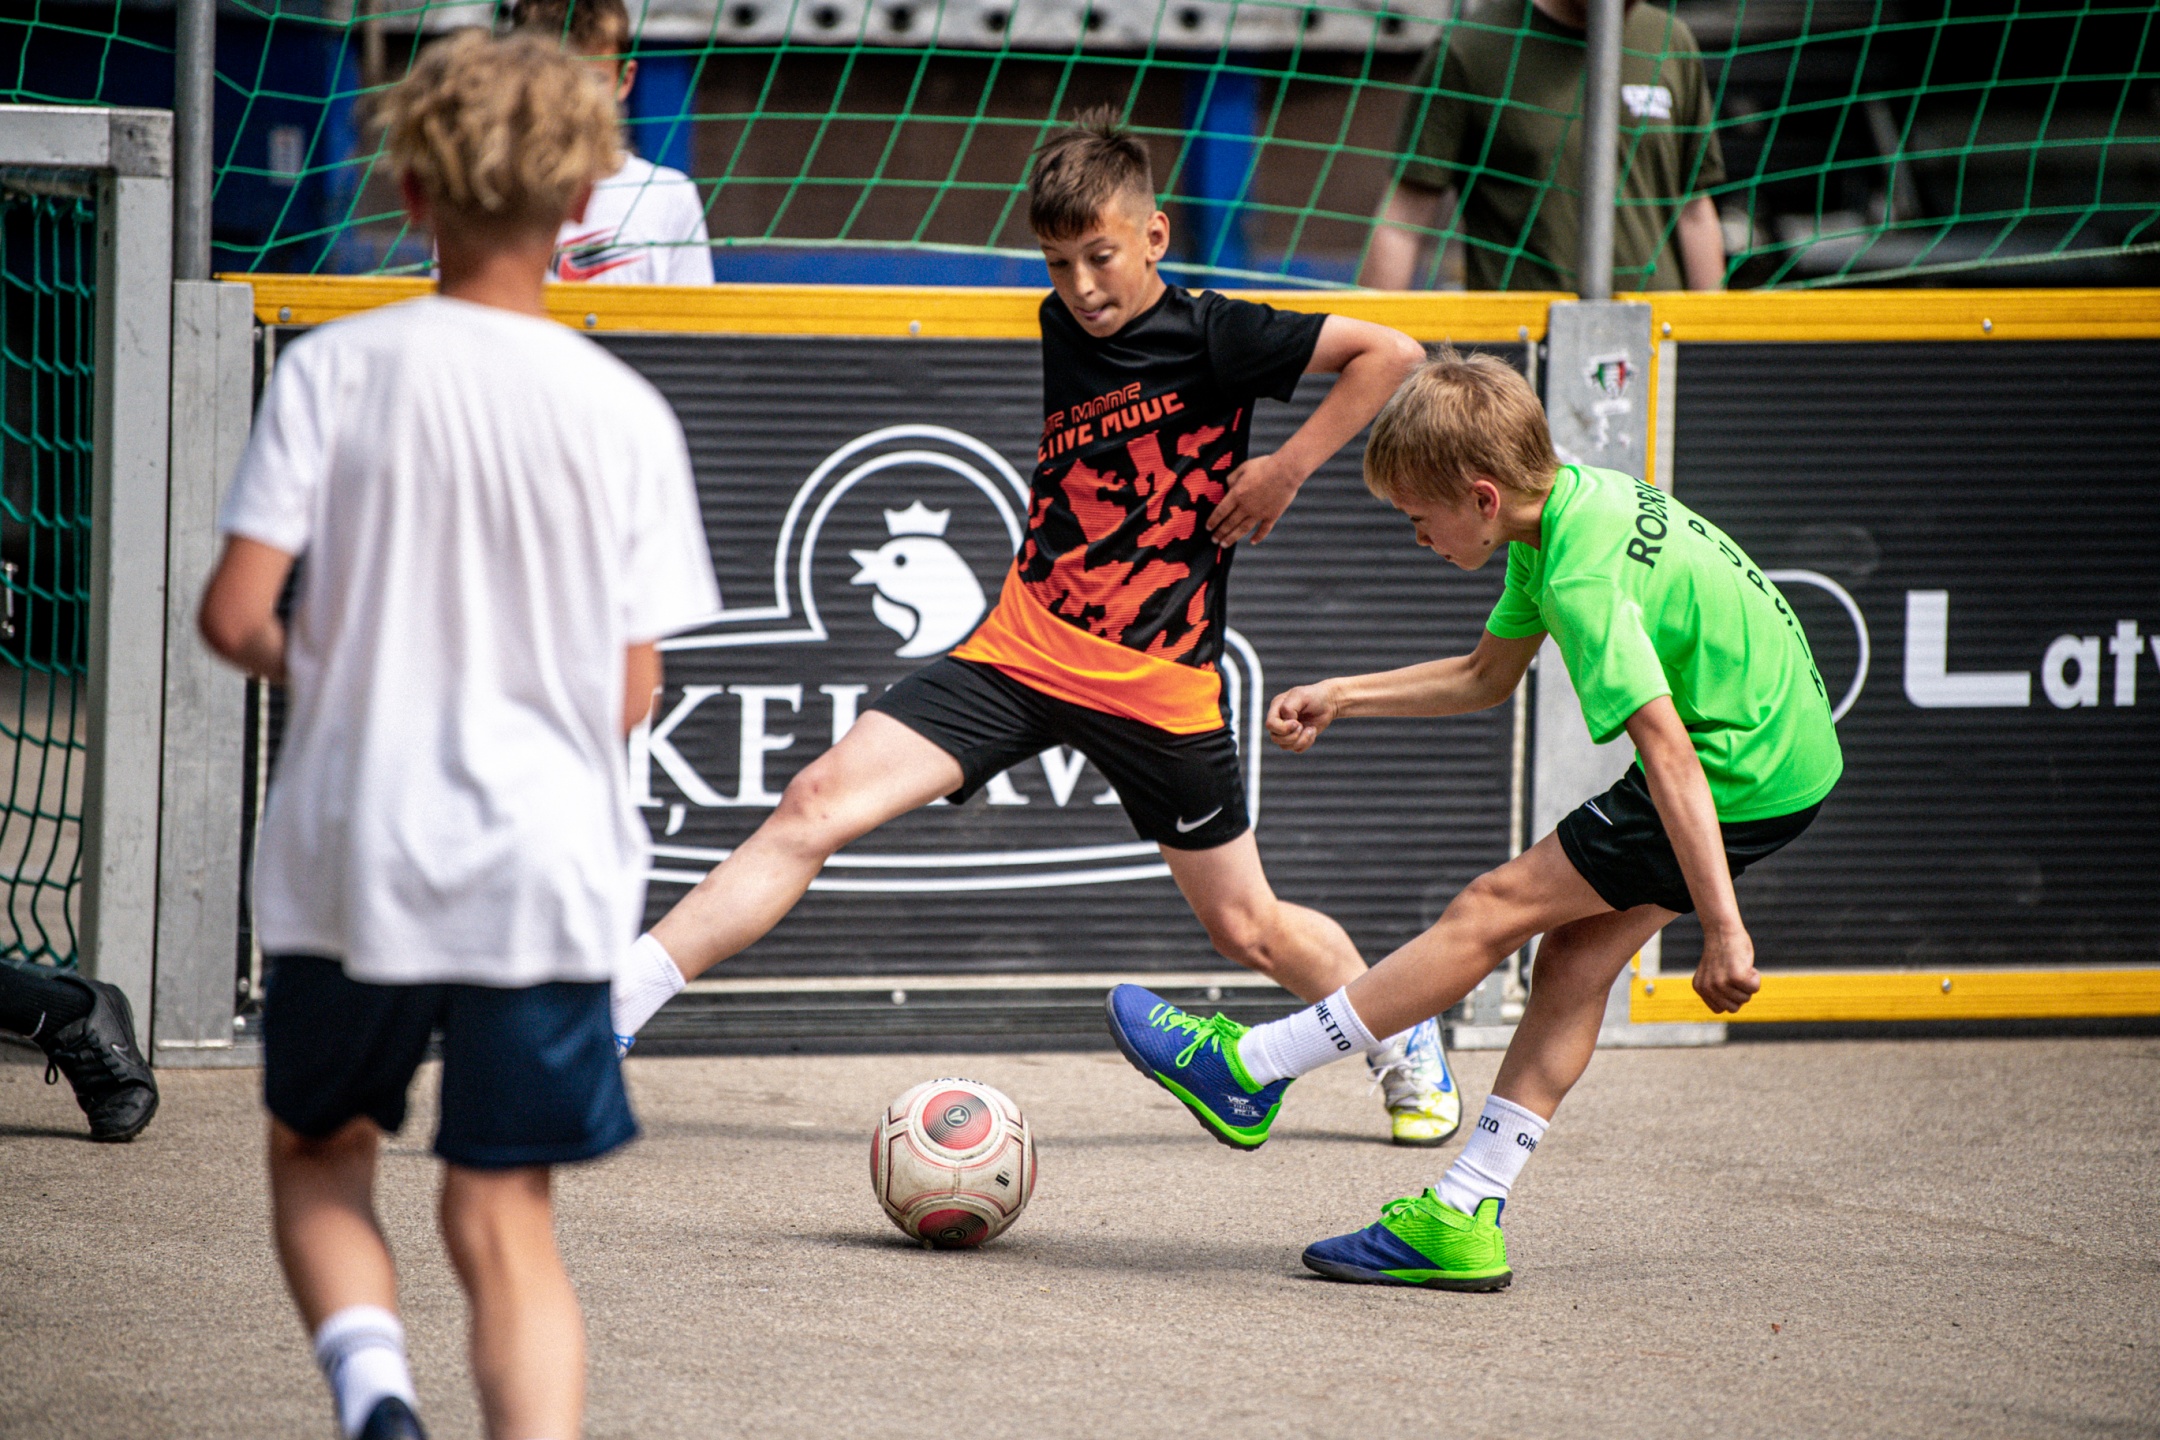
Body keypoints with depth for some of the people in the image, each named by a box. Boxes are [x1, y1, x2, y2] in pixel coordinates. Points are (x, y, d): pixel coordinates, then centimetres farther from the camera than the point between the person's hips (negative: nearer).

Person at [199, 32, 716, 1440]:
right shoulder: (625, 413, -3)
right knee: (506, 1220, 7)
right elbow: (635, 691, 0)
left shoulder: (335, 368, -6)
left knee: (318, 1155, 20)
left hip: (351, 856, 0)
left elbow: (236, 612, -10)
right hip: (546, 864, 0)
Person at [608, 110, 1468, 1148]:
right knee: (819, 801, -14)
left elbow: (1391, 354, -11)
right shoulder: (1064, 328, 9)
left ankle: (1410, 1049, 36)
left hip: (1158, 682, -4)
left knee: (1245, 926, 7)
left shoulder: (1213, 337, -9)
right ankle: (611, 1005, -18)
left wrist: (1287, 469, -12)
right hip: (1021, 650, 4)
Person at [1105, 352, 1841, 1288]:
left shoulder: (1583, 576, -23)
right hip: (1785, 748, 9)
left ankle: (1244, 1069, 1)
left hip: (1743, 778, -9)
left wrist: (1722, 929, -29)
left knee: (1495, 910, -5)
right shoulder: (1568, 505, 7)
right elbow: (1487, 676, 23)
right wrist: (1339, 699, 18)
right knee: (1575, 955, 7)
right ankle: (1464, 1220, 5)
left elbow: (1668, 749, -28)